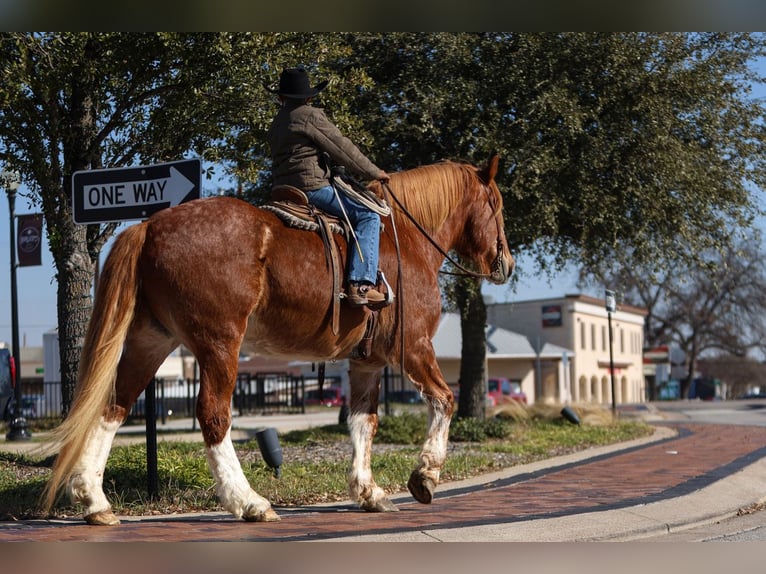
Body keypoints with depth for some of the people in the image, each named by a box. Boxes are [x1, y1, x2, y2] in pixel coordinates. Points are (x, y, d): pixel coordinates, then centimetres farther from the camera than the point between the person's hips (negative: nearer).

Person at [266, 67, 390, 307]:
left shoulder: (276, 124, 20)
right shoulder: (310, 115, -6)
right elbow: (342, 148, -6)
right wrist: (373, 172, 4)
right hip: (312, 186, -9)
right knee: (367, 217, -10)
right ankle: (361, 284, -23)